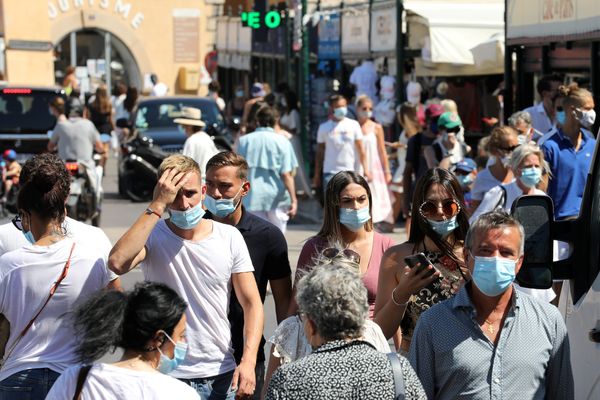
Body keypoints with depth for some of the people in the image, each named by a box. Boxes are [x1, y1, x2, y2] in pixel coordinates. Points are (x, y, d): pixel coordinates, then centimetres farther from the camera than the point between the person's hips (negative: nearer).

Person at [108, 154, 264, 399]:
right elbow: (118, 263, -28)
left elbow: (251, 303, 1)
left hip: (222, 375, 2)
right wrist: (157, 205, -23)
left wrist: (248, 361, -12)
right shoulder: (153, 235, -6)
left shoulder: (229, 237, 0)